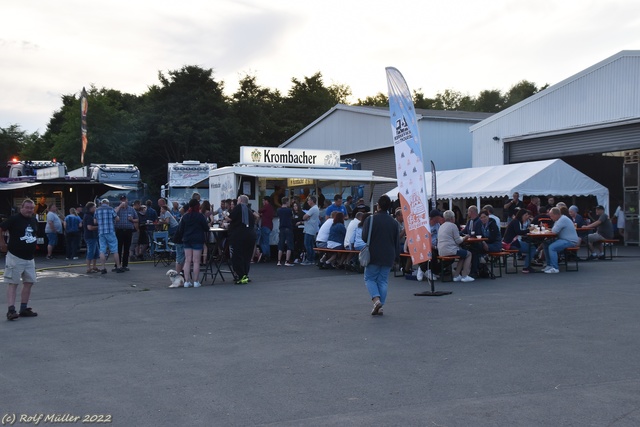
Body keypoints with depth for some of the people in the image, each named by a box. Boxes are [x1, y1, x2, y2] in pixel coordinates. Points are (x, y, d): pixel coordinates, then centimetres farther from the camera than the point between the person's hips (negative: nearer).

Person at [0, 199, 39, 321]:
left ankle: (24, 309, 16)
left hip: (29, 258, 7)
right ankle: (11, 310, -9)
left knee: (29, 282, 9)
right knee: (12, 283, -6)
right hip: (15, 257, -7)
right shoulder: (14, 219, -12)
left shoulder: (34, 221, 8)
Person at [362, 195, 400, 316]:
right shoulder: (394, 222, 4)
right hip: (388, 257, 4)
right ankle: (380, 306, 7)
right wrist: (396, 256, 15)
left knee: (370, 278, 8)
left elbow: (364, 237, -7)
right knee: (383, 281, 10)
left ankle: (376, 299, -14)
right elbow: (397, 241, 8)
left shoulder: (370, 219, -10)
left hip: (373, 255, -3)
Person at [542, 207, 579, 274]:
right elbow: (555, 230, 19)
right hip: (564, 239, 11)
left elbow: (555, 231, -26)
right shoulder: (560, 219, 14)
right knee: (546, 244, 6)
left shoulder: (563, 219, -20)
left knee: (552, 247, -27)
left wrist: (551, 229, -3)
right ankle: (549, 265, 10)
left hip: (570, 241, -11)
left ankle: (555, 268, -23)